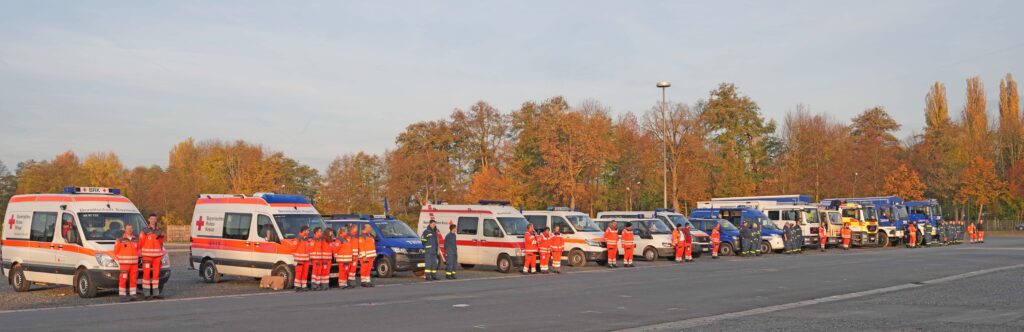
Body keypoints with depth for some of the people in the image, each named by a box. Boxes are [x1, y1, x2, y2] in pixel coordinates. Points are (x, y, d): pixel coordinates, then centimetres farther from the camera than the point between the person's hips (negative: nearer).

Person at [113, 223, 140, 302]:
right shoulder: (120, 239, -2)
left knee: (134, 279, 4)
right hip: (124, 263, -4)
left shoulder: (136, 239, 11)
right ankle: (122, 296, -2)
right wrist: (120, 259, 2)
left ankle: (132, 295, 11)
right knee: (123, 280, -7)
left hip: (134, 263, 4)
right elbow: (115, 251, 2)